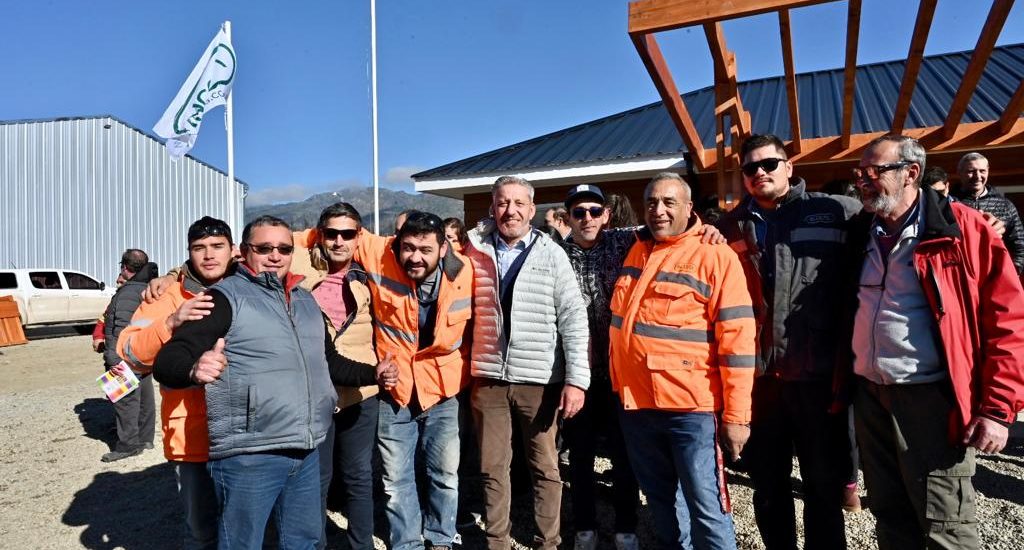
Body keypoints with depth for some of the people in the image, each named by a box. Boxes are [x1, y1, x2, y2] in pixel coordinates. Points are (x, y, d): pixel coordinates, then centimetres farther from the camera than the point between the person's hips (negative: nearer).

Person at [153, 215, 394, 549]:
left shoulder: (305, 300, 15)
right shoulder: (225, 297, -6)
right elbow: (168, 360, -16)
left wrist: (372, 374, 13)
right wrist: (195, 369, -37)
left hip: (306, 453, 7)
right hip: (247, 458, -6)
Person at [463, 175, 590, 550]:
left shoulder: (551, 254, -3)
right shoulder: (475, 250, 4)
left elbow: (573, 319, -6)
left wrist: (577, 378, -11)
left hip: (539, 380, -2)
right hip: (488, 378, 2)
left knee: (545, 467, 9)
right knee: (492, 468, 12)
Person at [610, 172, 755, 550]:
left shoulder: (715, 255, -7)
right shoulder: (637, 251, 11)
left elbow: (737, 338, -12)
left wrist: (736, 414, -14)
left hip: (691, 405, -6)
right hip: (635, 401, 6)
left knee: (705, 508, 1)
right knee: (660, 499, 19)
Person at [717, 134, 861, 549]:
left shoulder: (837, 212, 0)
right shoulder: (732, 226, 8)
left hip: (818, 370, -2)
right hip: (756, 372, 3)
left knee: (824, 483, 12)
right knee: (767, 483, 17)